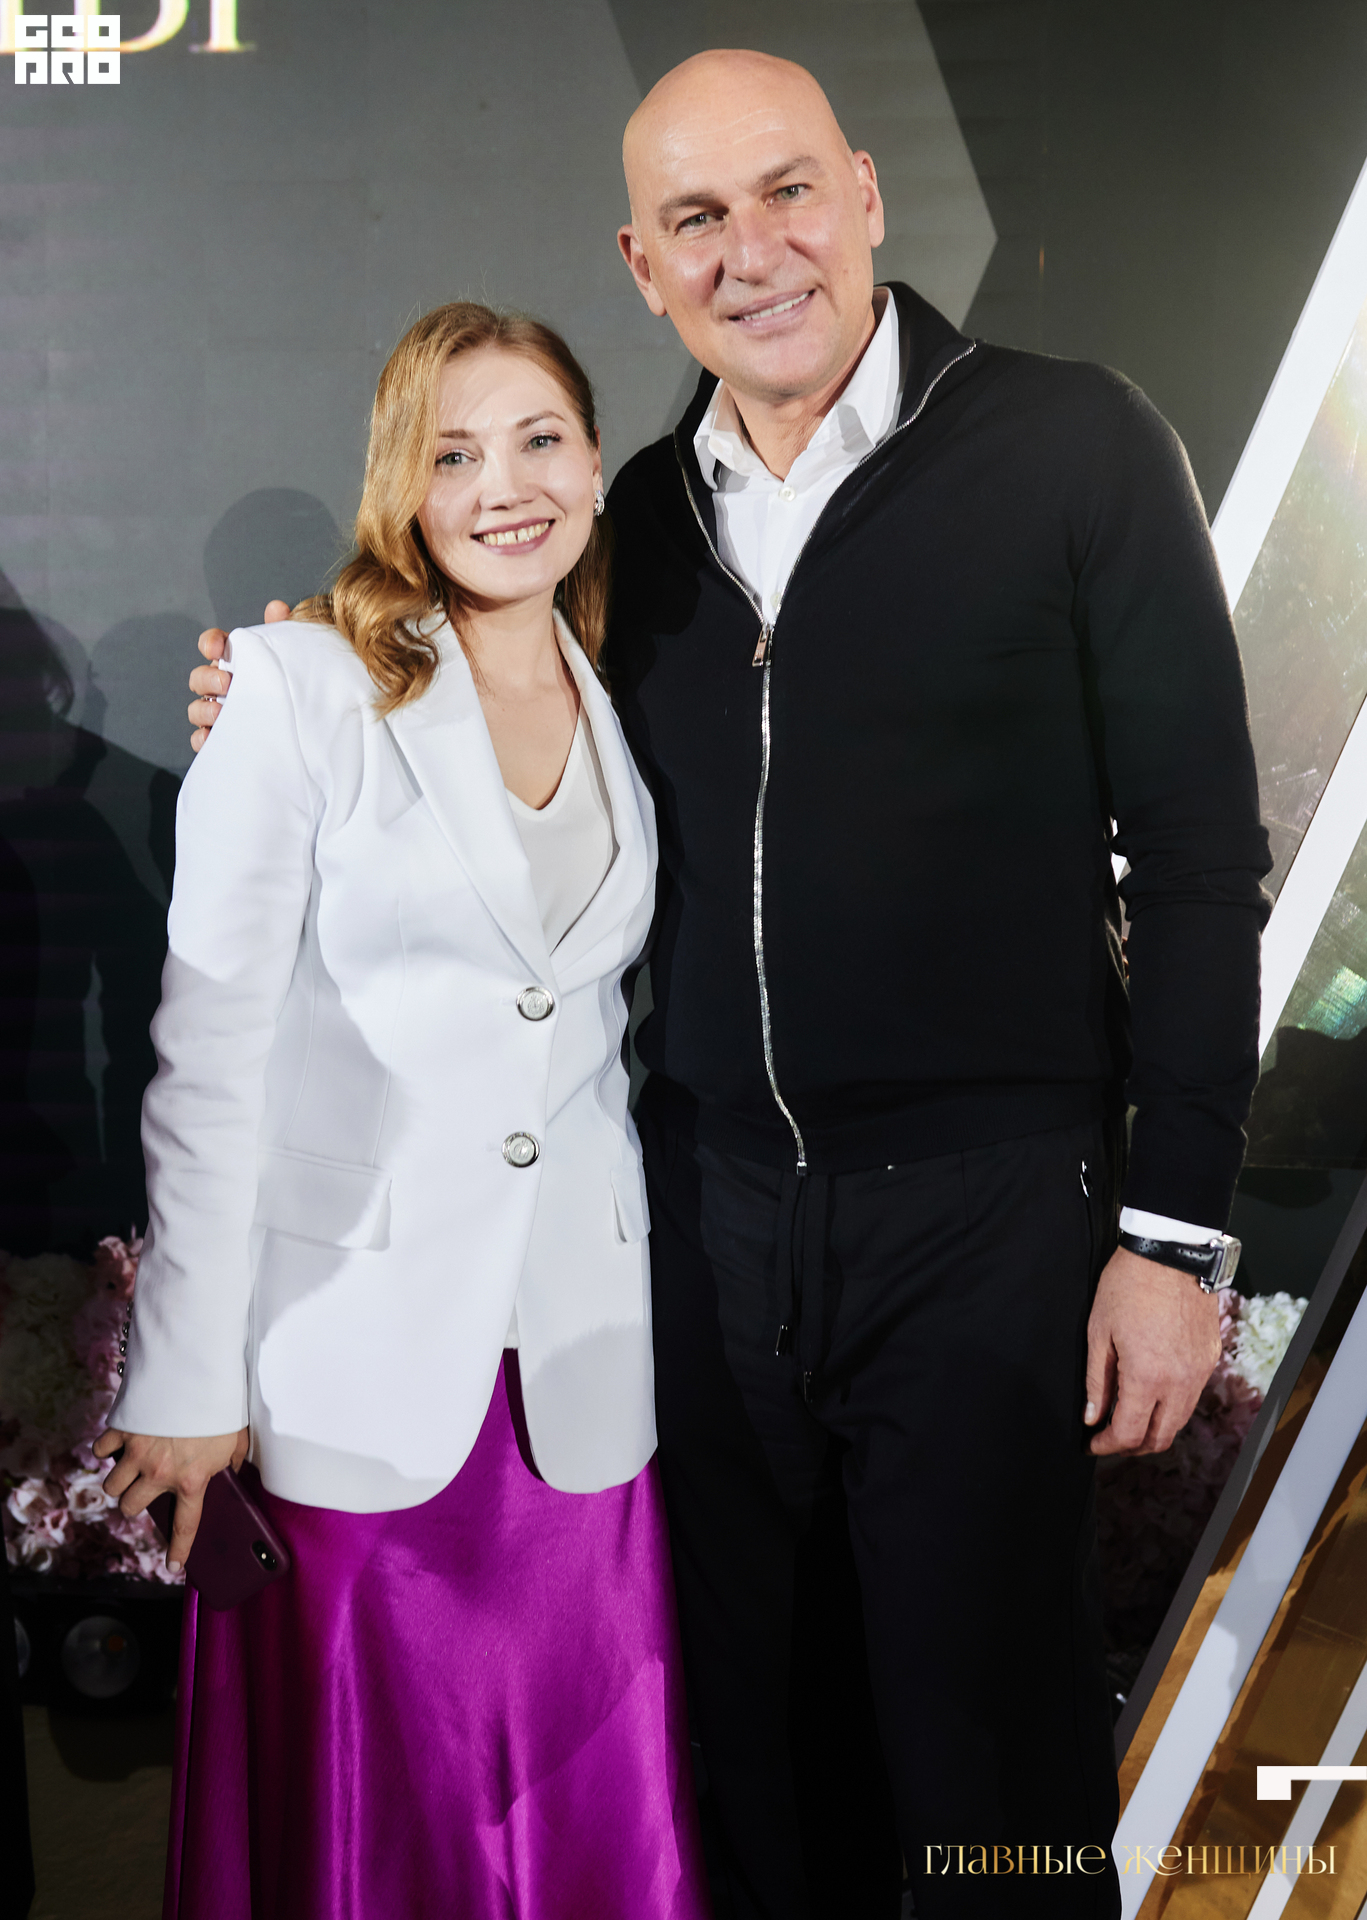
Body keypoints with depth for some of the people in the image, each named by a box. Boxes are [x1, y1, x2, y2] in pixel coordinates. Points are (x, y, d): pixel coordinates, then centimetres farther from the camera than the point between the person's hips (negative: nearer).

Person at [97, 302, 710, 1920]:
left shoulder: (630, 711, 9)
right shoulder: (301, 682, -5)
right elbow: (210, 1050, -7)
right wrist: (188, 1380, -9)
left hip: (580, 1355, 4)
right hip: (353, 1360, -4)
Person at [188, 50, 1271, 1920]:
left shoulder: (1072, 447, -3)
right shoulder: (640, 513, 10)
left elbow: (1197, 851, -5)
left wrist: (1175, 1226, -9)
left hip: (984, 1208, -4)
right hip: (709, 1215, 4)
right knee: (765, 1760, 16)